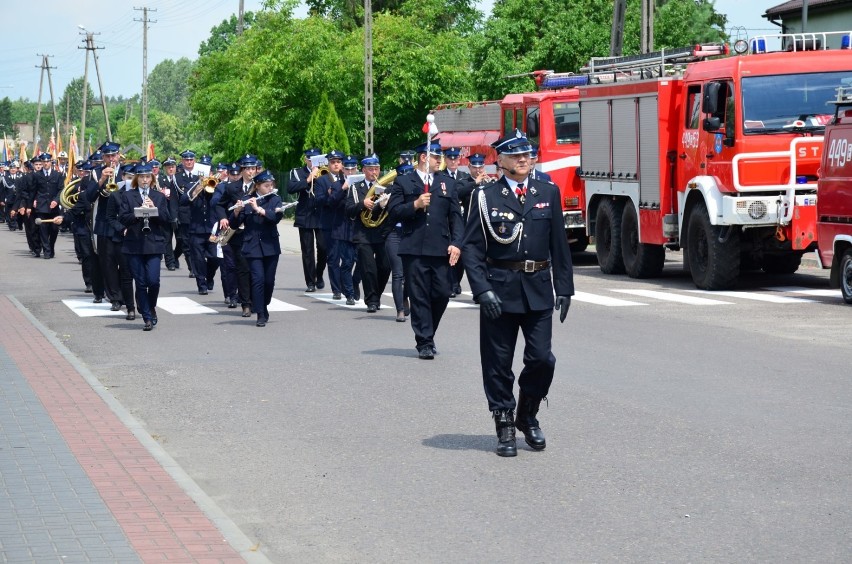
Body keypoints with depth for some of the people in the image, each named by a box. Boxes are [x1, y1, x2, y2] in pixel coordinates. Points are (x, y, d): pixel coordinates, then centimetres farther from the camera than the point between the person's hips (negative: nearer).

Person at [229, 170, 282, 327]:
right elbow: (234, 224, -4)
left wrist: (259, 209, -24)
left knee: (269, 280, 6)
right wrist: (237, 211, -23)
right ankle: (260, 315, -9)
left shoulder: (275, 199, 4)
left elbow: (276, 217, -15)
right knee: (258, 279, -12)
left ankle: (264, 307, 29)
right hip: (253, 246, -2)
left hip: (270, 246, 2)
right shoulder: (246, 201, 0)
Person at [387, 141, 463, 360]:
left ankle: (428, 334, 22)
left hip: (440, 250, 2)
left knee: (442, 294, 0)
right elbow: (394, 212, 1)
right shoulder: (403, 183, 8)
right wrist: (414, 205, -13)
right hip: (414, 250, -2)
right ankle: (424, 343, 3)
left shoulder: (447, 183, 15)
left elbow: (455, 216, 10)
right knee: (419, 298, -1)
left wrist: (456, 243, -2)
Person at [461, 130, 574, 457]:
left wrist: (564, 287, 5)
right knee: (499, 363, 4)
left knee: (541, 359, -2)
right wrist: (482, 290, -15)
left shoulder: (548, 193, 8)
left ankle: (527, 416, 22)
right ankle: (504, 427, 16)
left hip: (538, 289, 2)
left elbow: (559, 244, 10)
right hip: (500, 290, -2)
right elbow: (471, 248, -4)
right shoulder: (485, 197, -1)